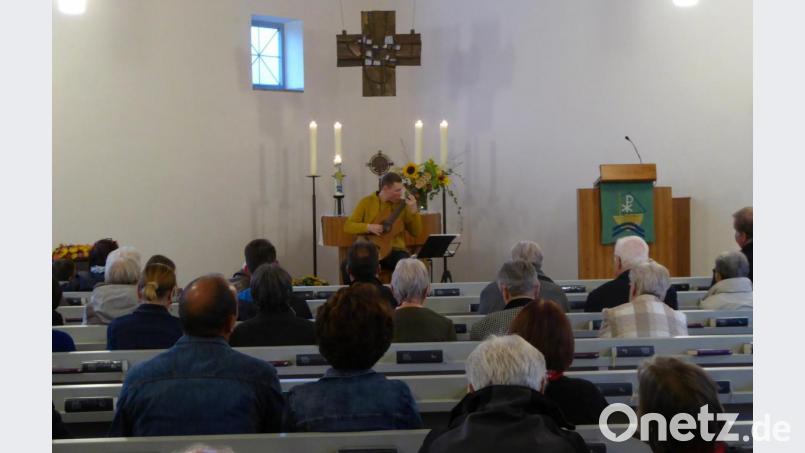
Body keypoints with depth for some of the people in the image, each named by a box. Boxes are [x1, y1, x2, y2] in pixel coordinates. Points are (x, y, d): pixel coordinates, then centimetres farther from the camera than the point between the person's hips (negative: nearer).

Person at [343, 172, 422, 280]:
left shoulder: (402, 204, 5)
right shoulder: (367, 202, 3)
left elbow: (416, 232, 5)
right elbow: (348, 226, 0)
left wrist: (414, 210, -10)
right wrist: (368, 227, -16)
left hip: (395, 251, 1)